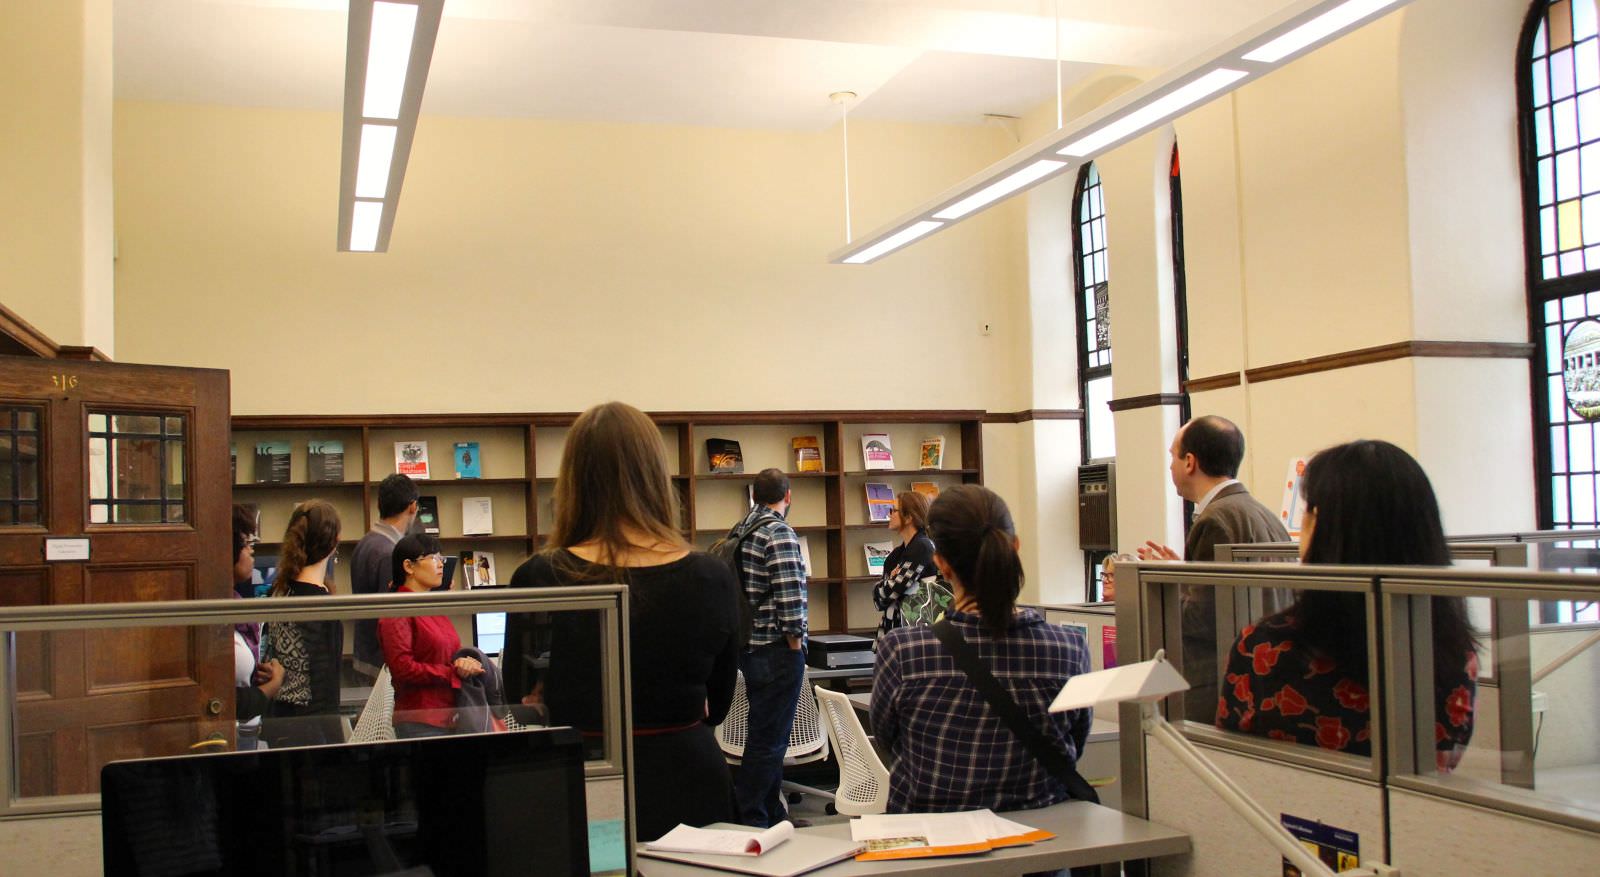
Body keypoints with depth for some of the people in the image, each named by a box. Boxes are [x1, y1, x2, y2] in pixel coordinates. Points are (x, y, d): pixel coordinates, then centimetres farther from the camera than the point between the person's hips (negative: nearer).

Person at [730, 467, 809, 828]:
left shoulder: (738, 531, 12)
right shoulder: (779, 533, -15)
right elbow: (789, 595, -22)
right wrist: (794, 641, -11)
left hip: (748, 646, 9)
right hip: (776, 649, -9)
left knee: (769, 735, 18)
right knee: (768, 740, -3)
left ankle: (772, 817, 28)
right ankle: (750, 822, 2)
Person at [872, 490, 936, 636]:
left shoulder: (922, 547, -11)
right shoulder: (898, 552, 15)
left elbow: (887, 593, -17)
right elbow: (877, 599, 10)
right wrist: (892, 579, -8)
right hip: (891, 628, 8)